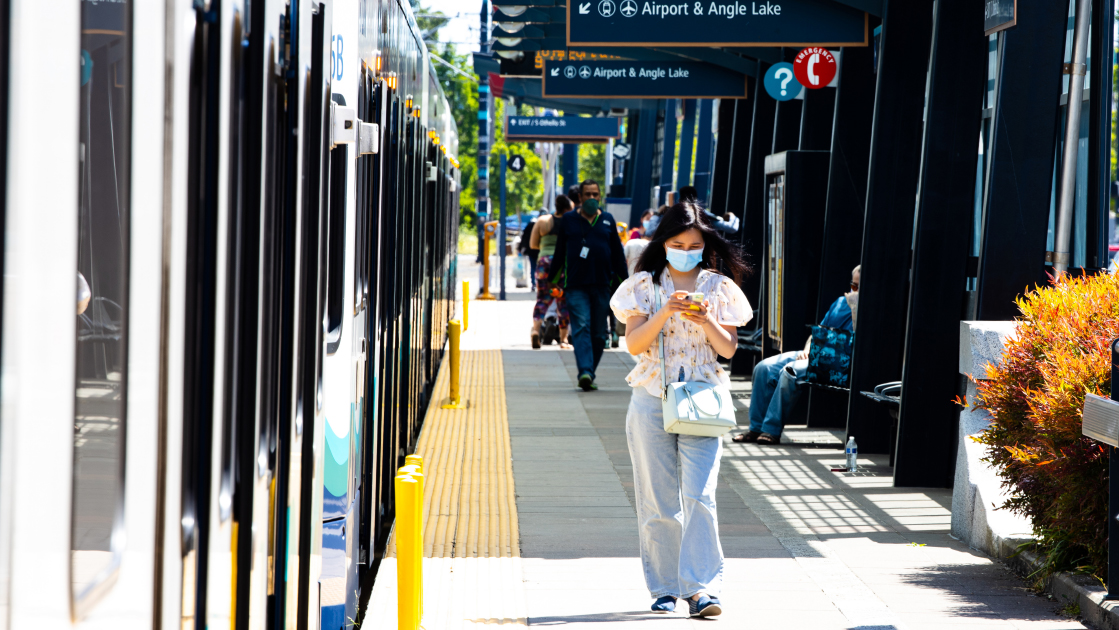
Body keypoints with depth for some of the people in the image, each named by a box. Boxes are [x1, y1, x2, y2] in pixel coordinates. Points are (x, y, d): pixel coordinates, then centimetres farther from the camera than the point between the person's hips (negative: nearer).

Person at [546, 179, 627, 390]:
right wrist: (550, 278, 13)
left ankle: (590, 374, 12)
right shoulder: (568, 221, 7)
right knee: (581, 328, -14)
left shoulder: (607, 220, 12)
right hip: (576, 285, -2)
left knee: (598, 333, 4)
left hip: (602, 285, 2)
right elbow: (559, 253, 13)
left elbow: (618, 254, 16)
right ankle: (585, 372, -24)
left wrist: (625, 281, 13)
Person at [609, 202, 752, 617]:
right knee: (658, 501, 3)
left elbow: (729, 349, 4)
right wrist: (665, 312, -17)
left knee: (699, 496, -12)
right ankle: (664, 588, 11)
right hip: (652, 400, 1)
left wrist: (706, 321, -13)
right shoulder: (645, 286, 6)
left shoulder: (719, 288, 7)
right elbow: (634, 343, -3)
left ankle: (701, 588, -13)